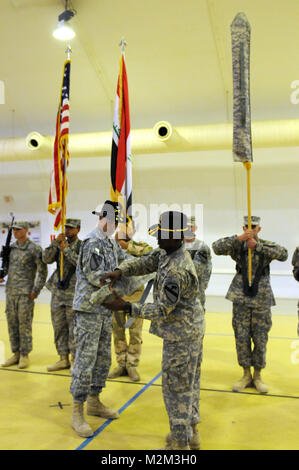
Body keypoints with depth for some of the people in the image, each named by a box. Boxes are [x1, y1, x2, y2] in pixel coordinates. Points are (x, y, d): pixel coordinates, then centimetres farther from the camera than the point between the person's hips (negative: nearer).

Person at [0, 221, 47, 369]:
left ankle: (25, 355, 10)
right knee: (12, 323, 10)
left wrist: (36, 290, -10)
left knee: (24, 324, -1)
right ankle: (16, 353, 21)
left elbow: (42, 271, -6)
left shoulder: (34, 249, -7)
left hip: (25, 293, -6)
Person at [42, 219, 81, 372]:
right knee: (59, 327, 10)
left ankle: (75, 361, 8)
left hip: (74, 293, -5)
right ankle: (63, 359, 20)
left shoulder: (82, 246, -2)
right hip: (58, 292, 5)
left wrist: (66, 250, -18)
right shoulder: (59, 245, 11)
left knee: (74, 328, -2)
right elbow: (46, 259, -1)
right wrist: (55, 243, -11)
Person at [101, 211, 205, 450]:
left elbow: (162, 310, -25)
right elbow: (144, 263, 7)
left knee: (175, 386, 3)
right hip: (185, 331, 10)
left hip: (181, 334, -10)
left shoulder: (176, 271, -29)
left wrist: (126, 307, -20)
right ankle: (191, 433, 37)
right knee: (185, 382, 21)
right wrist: (120, 271, -12)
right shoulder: (167, 253, 1)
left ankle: (180, 442, 18)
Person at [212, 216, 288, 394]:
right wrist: (239, 238, -27)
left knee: (260, 339, 6)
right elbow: (217, 247, -16)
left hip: (261, 300, 0)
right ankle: (246, 375, 22)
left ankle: (257, 376, 23)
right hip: (241, 299, 0)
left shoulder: (267, 246, -1)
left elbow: (283, 254, -21)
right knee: (242, 338, 5)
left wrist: (258, 246, -27)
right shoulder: (238, 246, 0)